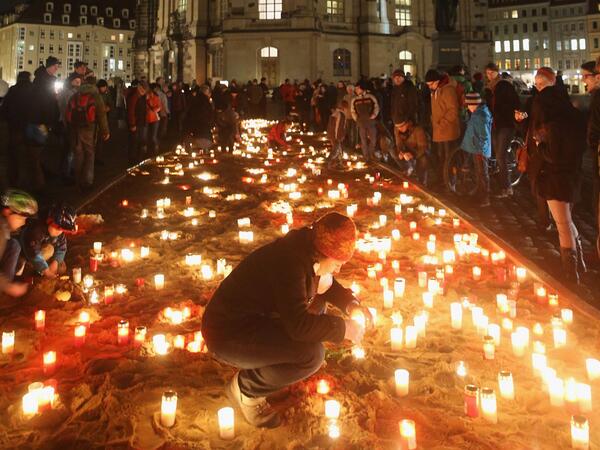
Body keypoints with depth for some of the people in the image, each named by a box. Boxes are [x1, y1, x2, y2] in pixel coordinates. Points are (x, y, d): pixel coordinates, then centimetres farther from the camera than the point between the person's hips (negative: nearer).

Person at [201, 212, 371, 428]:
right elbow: (299, 325, -33)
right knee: (312, 354, -25)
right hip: (228, 334, -10)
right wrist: (343, 328, -21)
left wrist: (351, 304, 0)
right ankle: (246, 387, -2)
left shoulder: (305, 247, -1)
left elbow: (327, 281, 17)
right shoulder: (290, 263, -29)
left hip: (254, 316, 10)